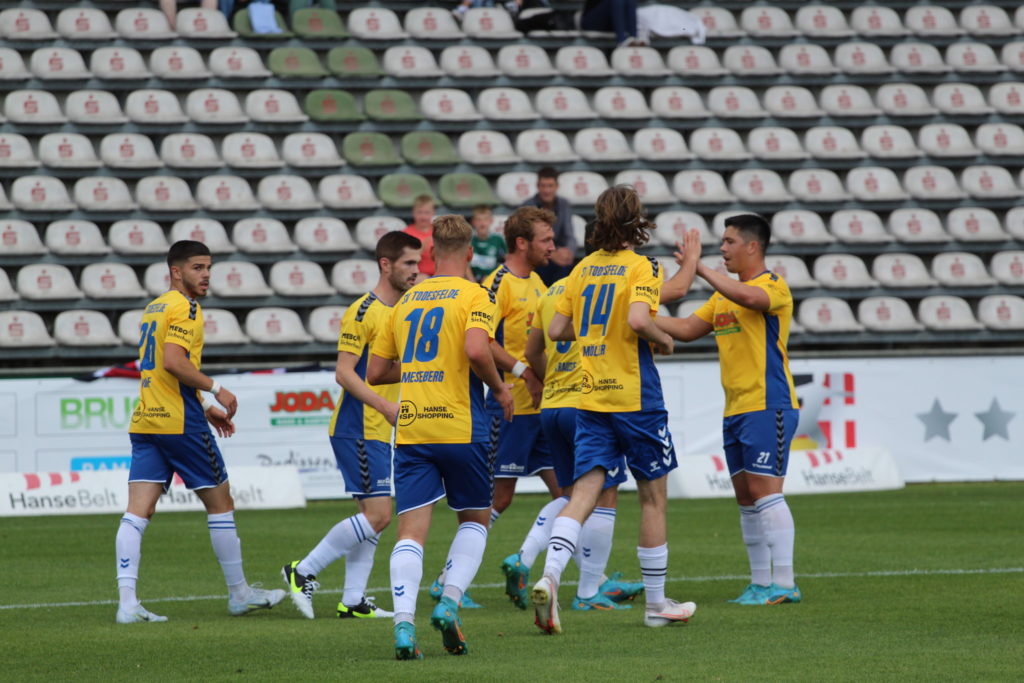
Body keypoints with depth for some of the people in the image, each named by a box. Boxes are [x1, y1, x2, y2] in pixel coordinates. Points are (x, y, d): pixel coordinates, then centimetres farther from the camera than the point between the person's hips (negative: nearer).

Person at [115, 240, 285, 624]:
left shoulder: (153, 309, 20)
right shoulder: (184, 307, -8)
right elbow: (173, 362, -23)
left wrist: (204, 408, 26)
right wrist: (216, 390, -13)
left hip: (145, 420, 8)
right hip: (179, 422, -8)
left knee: (138, 512, -3)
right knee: (220, 503, 7)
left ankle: (127, 602, -14)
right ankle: (239, 593, 17)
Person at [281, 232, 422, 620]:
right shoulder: (363, 312, -14)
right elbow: (344, 373, -19)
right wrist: (385, 405, -26)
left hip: (378, 430, 9)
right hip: (357, 428, -9)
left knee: (372, 515, 8)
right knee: (378, 515, -12)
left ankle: (353, 601, 10)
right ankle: (303, 572, -3)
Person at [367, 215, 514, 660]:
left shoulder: (406, 300, 13)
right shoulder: (473, 296, -2)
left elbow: (376, 372, 16)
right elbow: (476, 349, -21)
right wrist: (499, 388, -4)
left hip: (410, 431, 3)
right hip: (460, 427, -3)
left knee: (411, 529, -2)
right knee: (475, 518, 16)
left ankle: (404, 624, -19)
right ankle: (449, 603, -2)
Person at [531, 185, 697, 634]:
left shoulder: (583, 269, 9)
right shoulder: (641, 267, -8)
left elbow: (557, 330, 9)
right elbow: (638, 320, -24)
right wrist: (662, 339, -6)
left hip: (590, 397, 5)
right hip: (634, 395, -5)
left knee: (585, 490, -1)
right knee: (653, 495, 9)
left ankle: (549, 577, -25)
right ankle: (656, 602, 16)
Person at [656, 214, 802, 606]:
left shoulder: (774, 285, -8)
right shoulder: (725, 293, 18)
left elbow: (750, 297, -31)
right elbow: (688, 329, 20)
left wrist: (700, 269, -29)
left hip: (768, 405, -9)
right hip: (735, 409, 9)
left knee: (764, 490, -13)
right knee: (746, 497, 8)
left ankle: (783, 584, -13)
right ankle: (760, 583, 12)